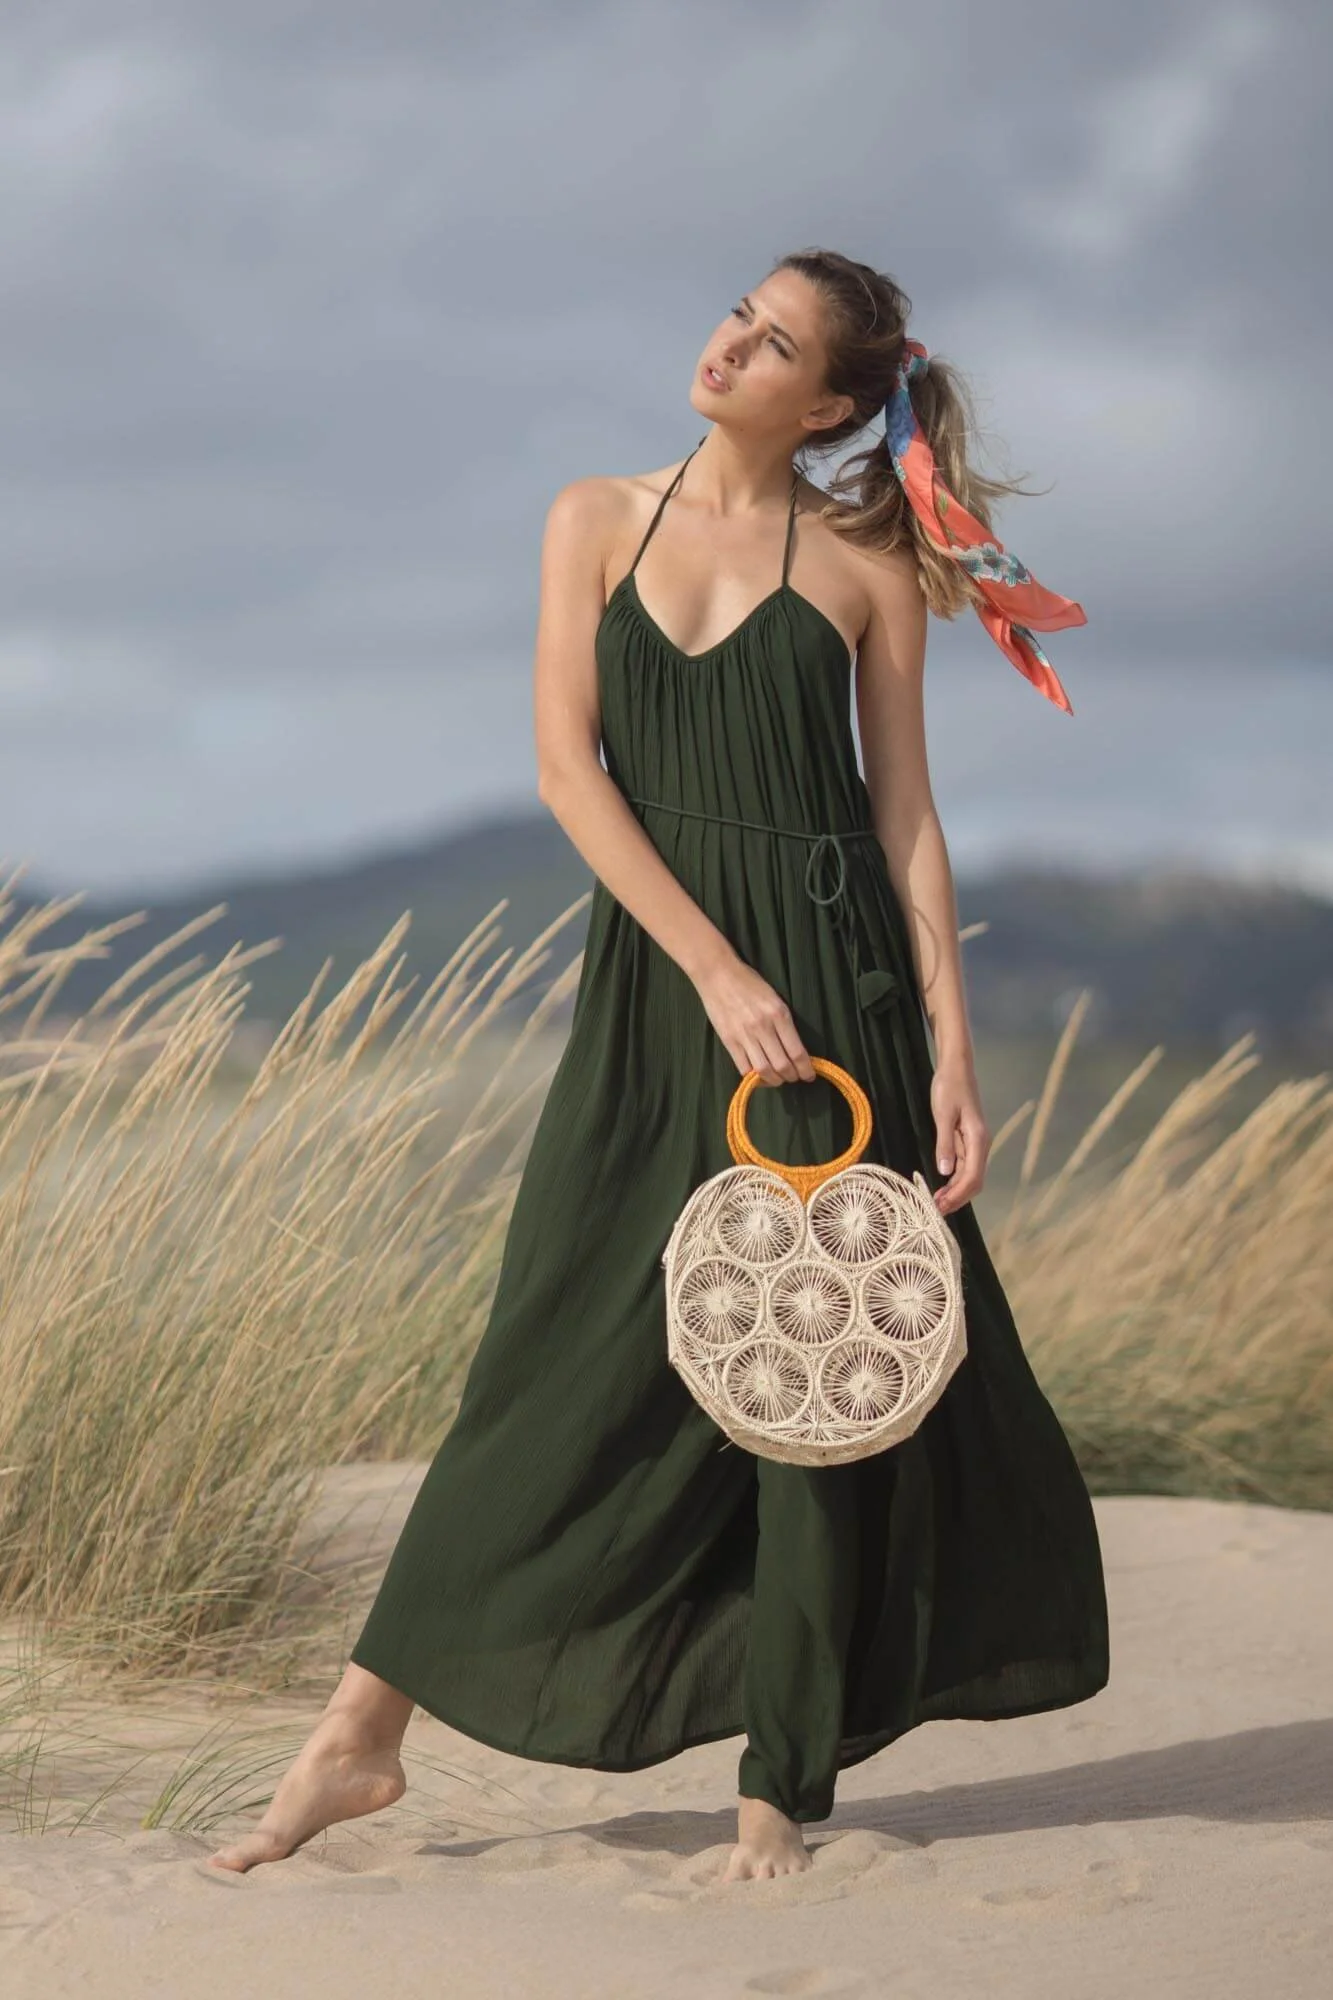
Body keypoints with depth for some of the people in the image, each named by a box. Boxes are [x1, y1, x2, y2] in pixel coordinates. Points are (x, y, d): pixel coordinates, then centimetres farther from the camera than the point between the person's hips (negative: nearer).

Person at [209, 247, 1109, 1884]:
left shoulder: (865, 566, 4)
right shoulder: (596, 522, 7)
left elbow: (906, 814, 3)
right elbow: (568, 769, -2)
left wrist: (953, 1055, -5)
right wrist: (715, 970, -12)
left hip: (827, 979, -1)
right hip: (655, 975, 1)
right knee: (568, 1361, 0)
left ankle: (781, 1782, 11)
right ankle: (361, 1737, 6)